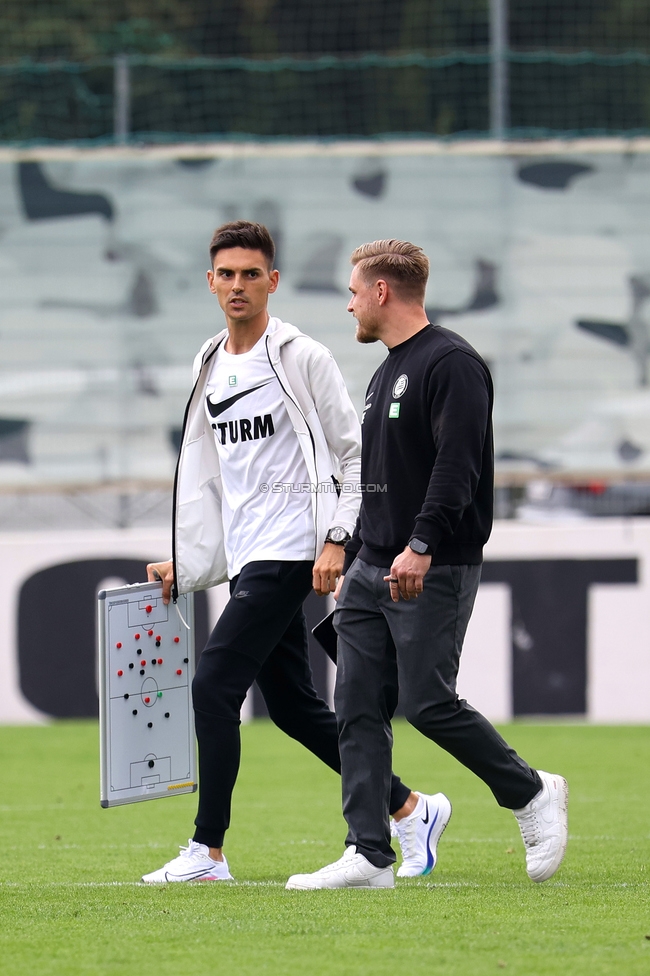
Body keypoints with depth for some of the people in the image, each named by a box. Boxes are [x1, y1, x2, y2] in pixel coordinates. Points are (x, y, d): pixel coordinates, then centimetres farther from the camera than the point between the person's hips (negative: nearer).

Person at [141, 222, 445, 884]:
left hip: (287, 554, -8)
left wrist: (336, 539, -14)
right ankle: (411, 809, 21)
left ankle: (207, 852, -9)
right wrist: (184, 566, 18)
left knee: (214, 686, -14)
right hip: (246, 558, 8)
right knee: (293, 706, 9)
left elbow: (352, 453, -5)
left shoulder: (303, 358, -5)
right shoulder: (209, 369, 16)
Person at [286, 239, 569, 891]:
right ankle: (369, 855, -1)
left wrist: (421, 546, -30)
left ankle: (531, 794, 9)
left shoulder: (452, 364, -10)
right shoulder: (386, 373, 20)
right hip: (373, 569, 9)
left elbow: (457, 465, -21)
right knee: (358, 708, 0)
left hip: (435, 570, -9)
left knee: (427, 702, -11)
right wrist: (352, 561, 24)